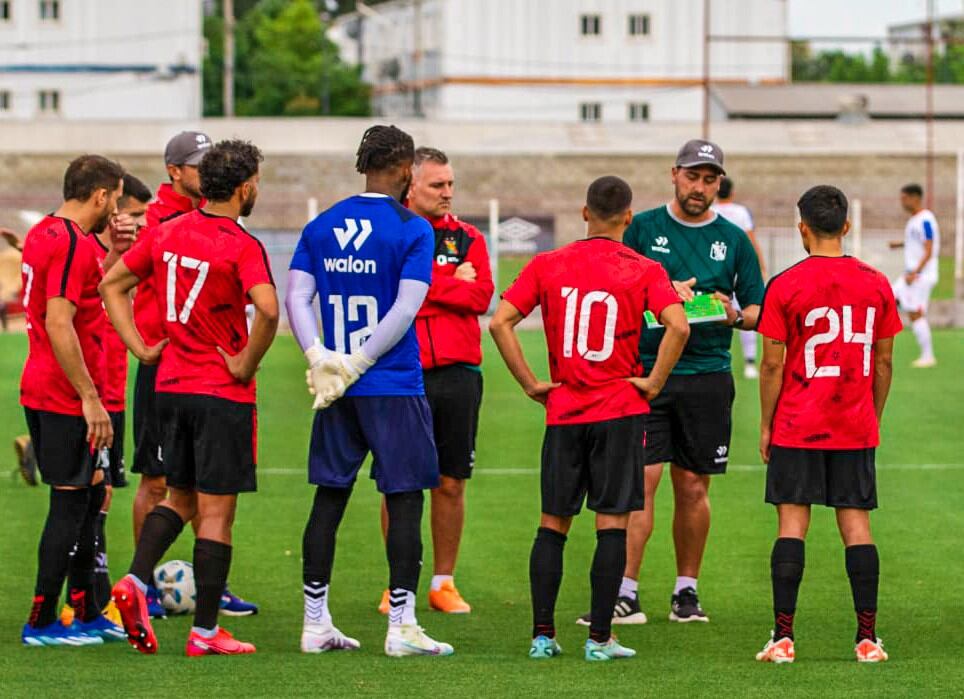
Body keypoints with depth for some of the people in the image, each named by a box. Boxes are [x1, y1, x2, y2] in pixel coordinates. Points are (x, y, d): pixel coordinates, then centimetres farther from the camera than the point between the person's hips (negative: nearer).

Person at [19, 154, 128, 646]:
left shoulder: (43, 234, 13)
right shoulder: (73, 245, -18)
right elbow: (59, 325, -24)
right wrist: (90, 398, -22)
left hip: (41, 390, 10)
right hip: (66, 398, -10)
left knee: (90, 495, 17)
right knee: (71, 503, -3)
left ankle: (86, 613, 22)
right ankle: (42, 623, 1)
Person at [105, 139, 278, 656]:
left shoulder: (166, 233, 5)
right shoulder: (242, 246, -15)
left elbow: (112, 285, 13)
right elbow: (268, 309, -32)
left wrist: (140, 348, 10)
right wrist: (247, 362, -17)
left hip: (170, 385, 6)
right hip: (223, 394, -6)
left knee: (180, 498, 21)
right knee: (215, 512, 0)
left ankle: (135, 582, 0)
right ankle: (205, 633, 3)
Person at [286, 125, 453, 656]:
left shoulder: (320, 227, 8)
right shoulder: (412, 230, -6)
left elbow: (295, 298, 1)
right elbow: (405, 310, -14)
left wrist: (322, 359, -7)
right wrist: (356, 365, -11)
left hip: (338, 392, 5)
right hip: (394, 388, -5)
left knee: (330, 498, 10)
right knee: (404, 500, 0)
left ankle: (315, 623, 12)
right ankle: (401, 627, -2)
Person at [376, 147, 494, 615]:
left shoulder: (468, 238, 11)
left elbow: (481, 296, -5)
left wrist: (421, 285, -8)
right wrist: (451, 283, -8)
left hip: (458, 371, 2)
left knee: (451, 484, 5)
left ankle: (443, 584, 14)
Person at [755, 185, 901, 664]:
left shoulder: (784, 286, -7)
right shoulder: (875, 284, 2)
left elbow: (772, 364, -6)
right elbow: (884, 362, 8)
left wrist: (766, 425, 3)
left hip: (797, 427, -2)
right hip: (856, 428, 2)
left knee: (792, 525, -1)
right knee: (856, 524, 4)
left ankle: (783, 637, -4)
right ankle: (867, 638, 0)